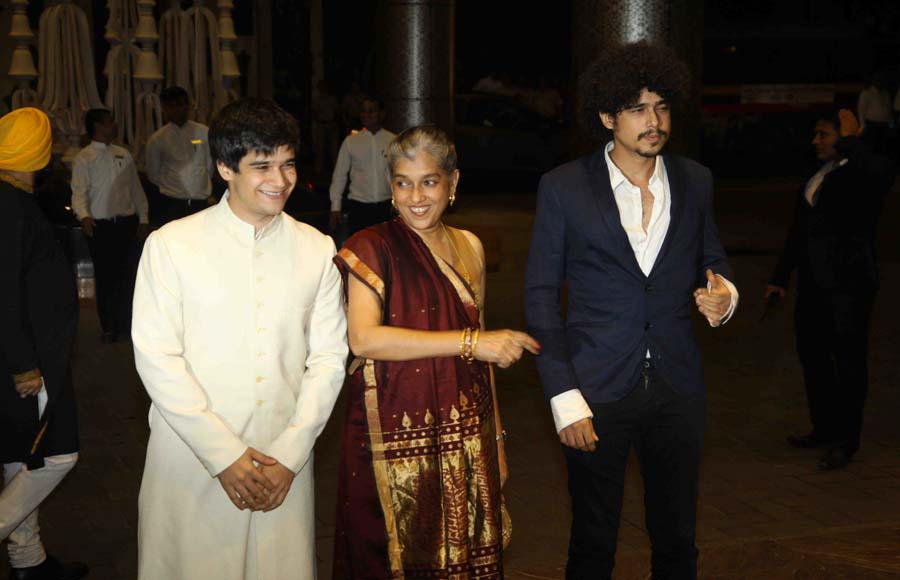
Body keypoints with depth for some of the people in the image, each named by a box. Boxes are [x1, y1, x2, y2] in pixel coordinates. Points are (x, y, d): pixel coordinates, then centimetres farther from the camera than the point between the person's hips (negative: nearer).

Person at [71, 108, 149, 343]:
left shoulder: (124, 155, 13)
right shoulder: (83, 159, 0)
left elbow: (136, 188, 16)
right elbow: (79, 192, -11)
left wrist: (143, 218, 10)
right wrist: (84, 216, -29)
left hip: (127, 222, 3)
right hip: (100, 225, -3)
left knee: (126, 274, 5)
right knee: (105, 277, 2)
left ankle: (126, 323, 19)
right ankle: (109, 327, 15)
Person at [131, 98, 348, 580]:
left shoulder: (317, 249, 4)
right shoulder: (170, 245, -5)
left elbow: (328, 357, 3)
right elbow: (156, 357, -8)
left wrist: (291, 452, -5)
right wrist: (223, 454, -11)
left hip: (285, 461, 2)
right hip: (190, 459, -2)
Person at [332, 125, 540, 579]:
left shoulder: (468, 247, 9)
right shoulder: (373, 248, -6)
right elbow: (363, 338, -21)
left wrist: (496, 440, 14)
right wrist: (470, 342, -21)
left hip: (464, 441, 4)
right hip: (397, 443, -4)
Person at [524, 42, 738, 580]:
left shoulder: (695, 181, 4)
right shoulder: (564, 187, -5)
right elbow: (542, 293, -3)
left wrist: (724, 293, -9)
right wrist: (563, 396, -10)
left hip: (677, 388, 3)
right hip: (597, 391, -3)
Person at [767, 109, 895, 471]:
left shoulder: (862, 175, -11)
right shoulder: (818, 175, 11)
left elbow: (881, 170, -37)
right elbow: (799, 229, 16)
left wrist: (849, 141, -20)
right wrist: (781, 277, 19)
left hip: (848, 285, -8)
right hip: (813, 284, 8)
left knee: (848, 363, 4)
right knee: (812, 356, 16)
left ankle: (845, 442, 15)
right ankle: (824, 429, 32)